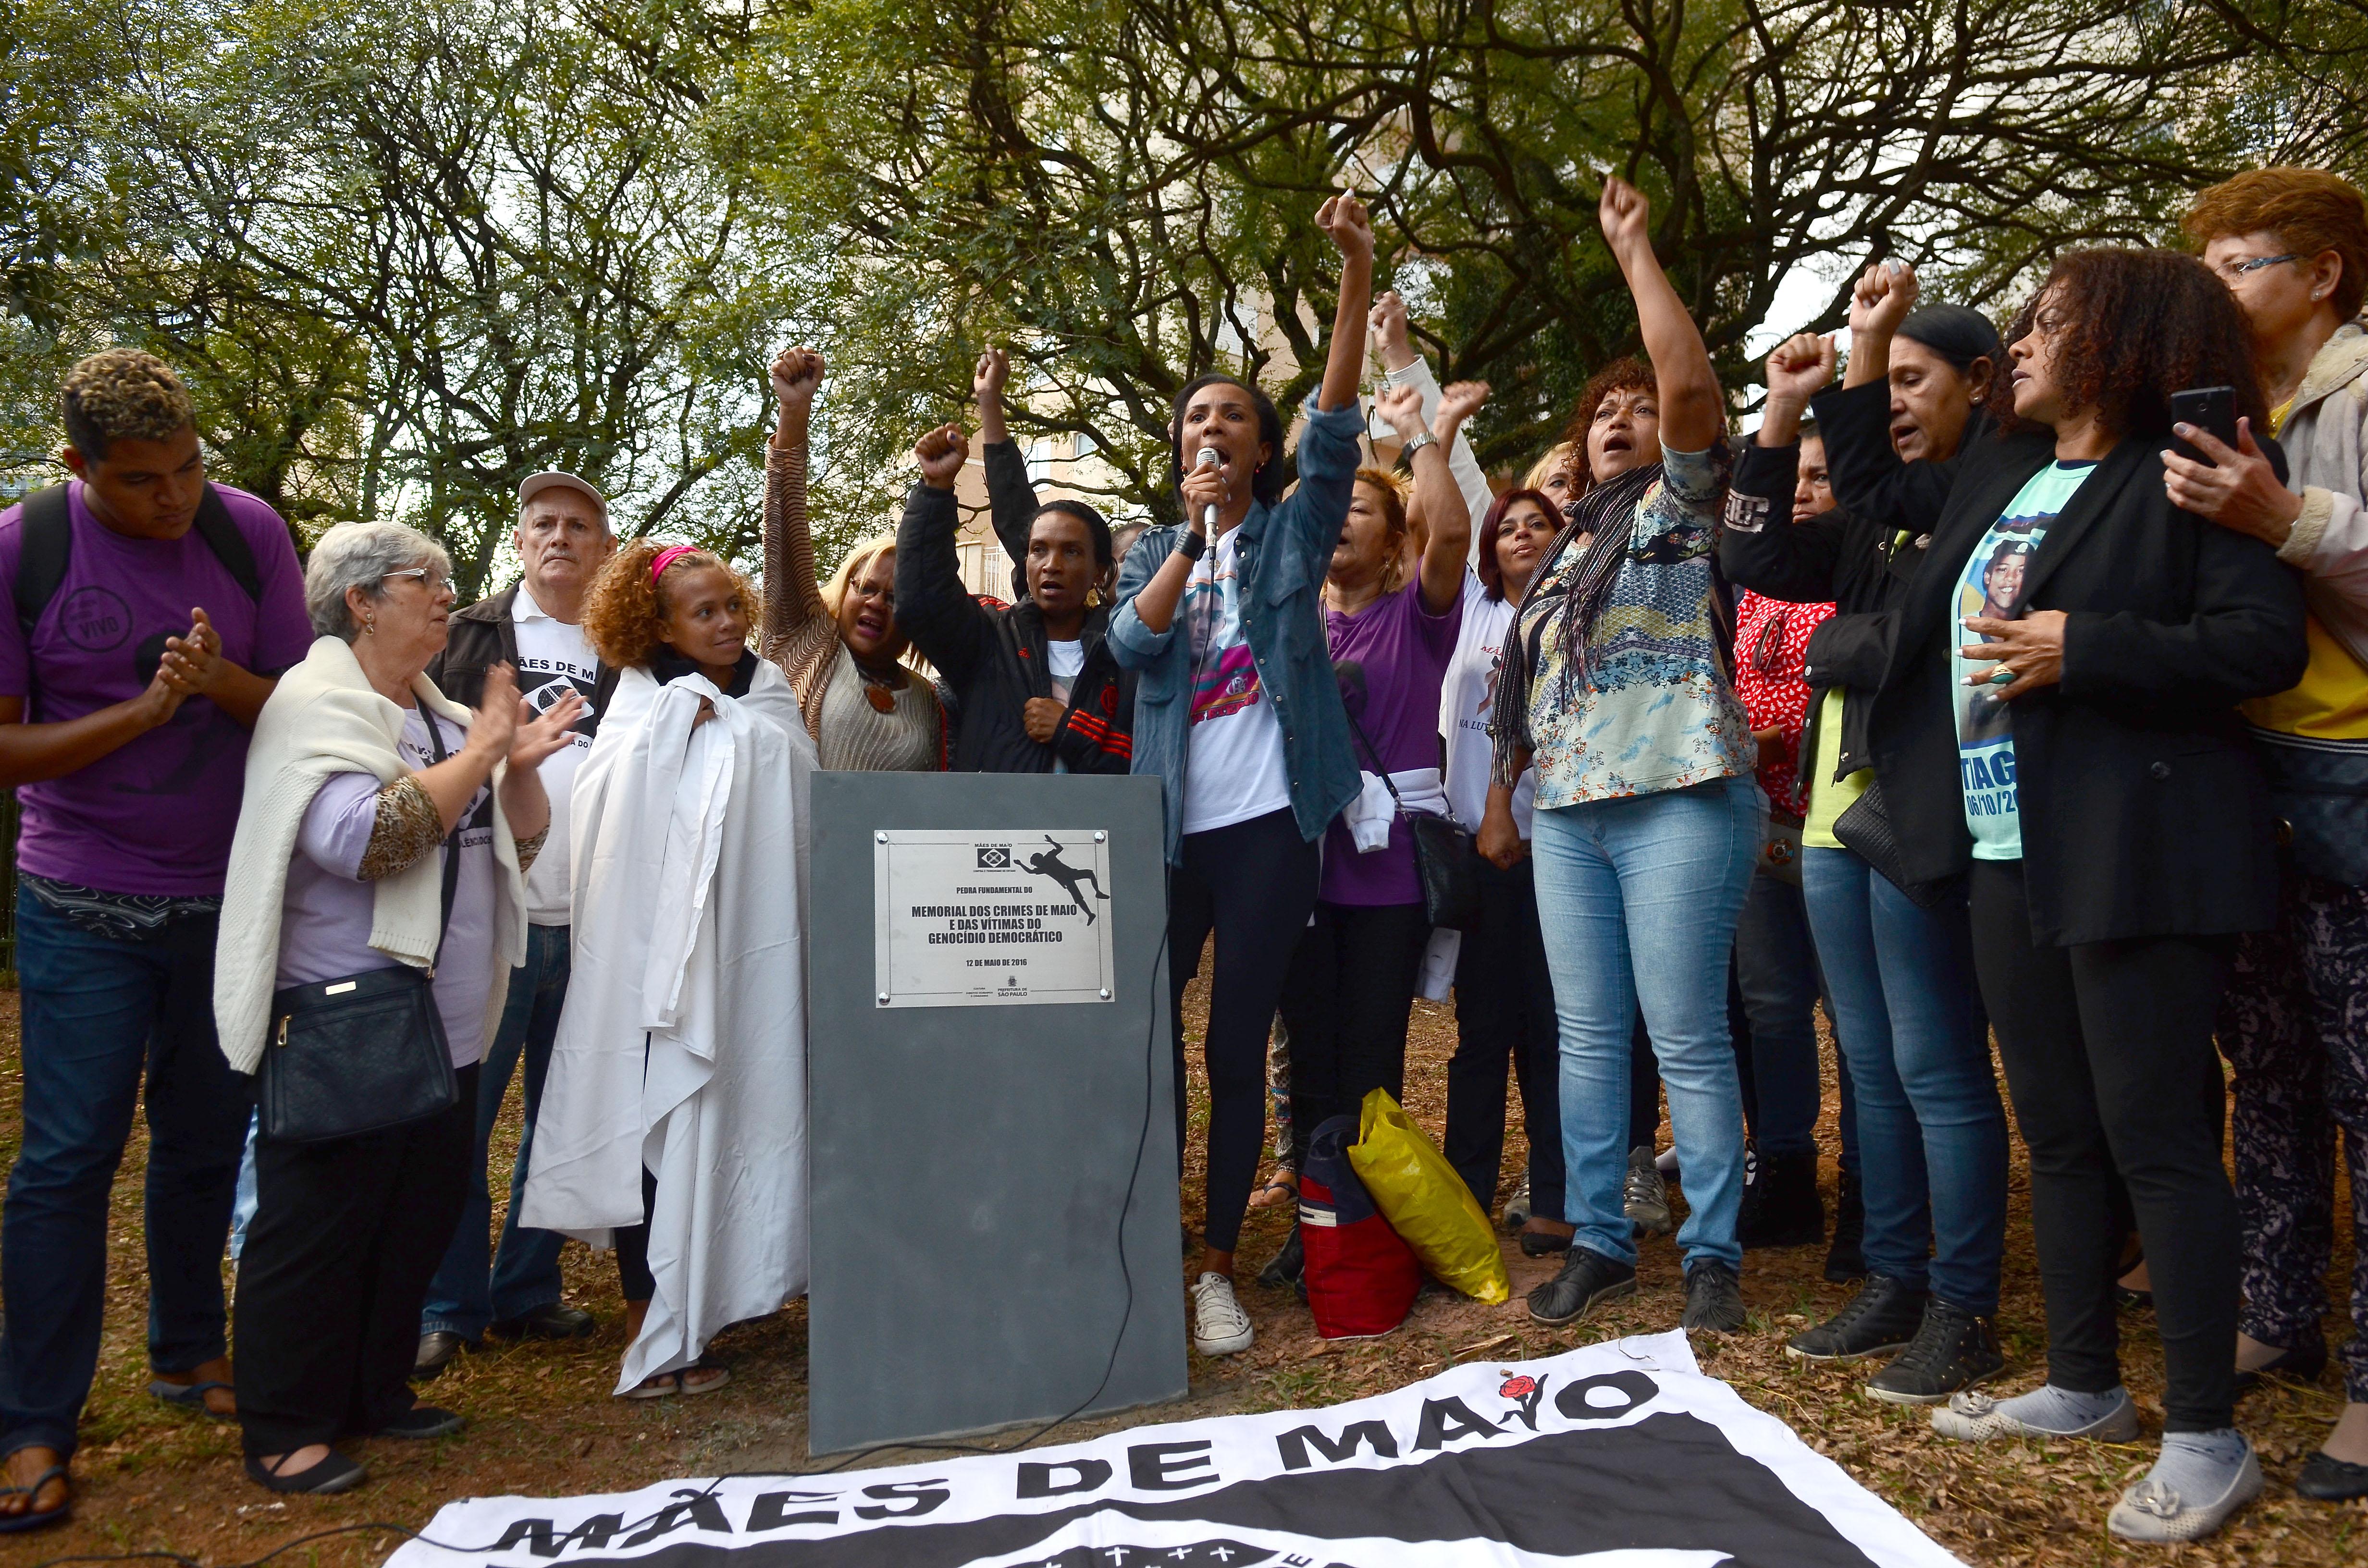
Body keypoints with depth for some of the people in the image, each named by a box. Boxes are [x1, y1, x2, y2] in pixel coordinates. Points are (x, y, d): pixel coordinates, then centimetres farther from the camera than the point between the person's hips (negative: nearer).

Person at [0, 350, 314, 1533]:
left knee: (205, 1142, 13)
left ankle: (188, 1353, 32)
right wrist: (145, 709, -21)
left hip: (227, 895, 2)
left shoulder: (249, 533, -5)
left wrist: (220, 681, -22)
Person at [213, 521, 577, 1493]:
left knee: (422, 1213, 14)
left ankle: (377, 1392, 29)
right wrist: (481, 751, -19)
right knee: (318, 1224, 2)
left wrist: (523, 767, -2)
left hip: (445, 1021, 8)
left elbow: (518, 846, 16)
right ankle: (283, 1430, 16)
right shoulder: (317, 702, -10)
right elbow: (362, 839, -26)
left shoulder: (445, 714, 13)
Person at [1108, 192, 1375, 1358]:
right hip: (1169, 825, 2)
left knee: (1237, 1045, 2)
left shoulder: (1291, 534, 8)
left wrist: (1356, 278, -19)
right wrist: (1193, 537, -13)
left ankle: (1218, 1266, 13)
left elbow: (1336, 430, -8)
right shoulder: (1154, 550, 16)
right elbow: (1130, 643, -4)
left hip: (1269, 822, -2)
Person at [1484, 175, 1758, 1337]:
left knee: (1686, 1037, -5)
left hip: (1674, 800, -6)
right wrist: (1503, 794, 16)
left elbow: (1690, 381, -12)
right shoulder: (1568, 548, 24)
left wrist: (1634, 248, -5)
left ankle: (1713, 1254, 6)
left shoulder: (1680, 501, 6)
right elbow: (1527, 691, 24)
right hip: (1567, 810, 7)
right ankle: (1597, 1242, 16)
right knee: (1586, 1035, 7)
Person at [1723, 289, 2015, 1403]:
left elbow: (1874, 487, -20)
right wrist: (1785, 410, 10)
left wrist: (1867, 349, -16)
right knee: (1870, 1064, 14)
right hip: (1837, 809, 9)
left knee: (1936, 1066, -3)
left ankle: (1963, 1311, 9)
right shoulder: (1883, 514, 19)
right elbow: (1757, 559, 13)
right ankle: (1894, 1283, 25)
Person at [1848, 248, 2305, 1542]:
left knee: (2154, 1133, -3)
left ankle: (2206, 1437, 10)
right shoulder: (1996, 477, 17)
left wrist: (2085, 649, -20)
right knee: (2057, 1132, 13)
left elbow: (2266, 644, -16)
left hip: (2134, 853, -8)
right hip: (2008, 852, 8)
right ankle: (2086, 1386, 27)